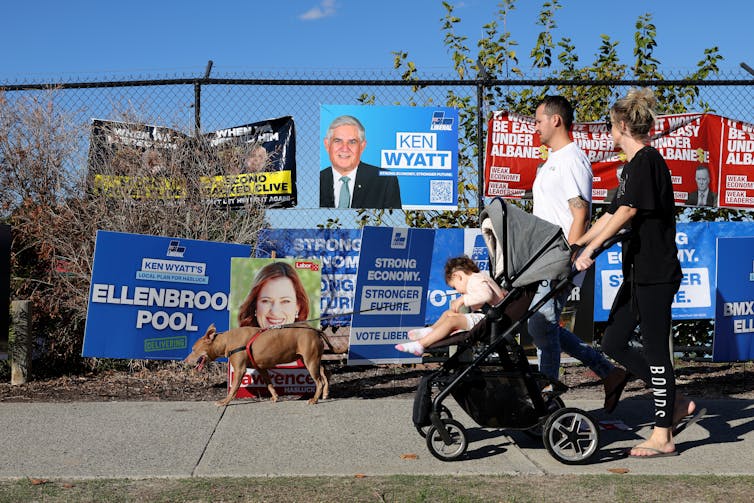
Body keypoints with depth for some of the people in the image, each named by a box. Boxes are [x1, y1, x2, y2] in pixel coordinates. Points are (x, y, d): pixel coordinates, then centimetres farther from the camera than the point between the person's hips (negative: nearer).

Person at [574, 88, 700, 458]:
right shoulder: (633, 166, 17)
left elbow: (627, 212, -22)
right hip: (638, 272, 10)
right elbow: (611, 215, 22)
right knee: (614, 343, 10)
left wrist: (590, 249, -23)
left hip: (657, 273, -10)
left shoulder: (647, 160, -12)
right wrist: (575, 245, 23)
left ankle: (663, 437, 5)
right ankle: (676, 403, 20)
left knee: (655, 347, -4)